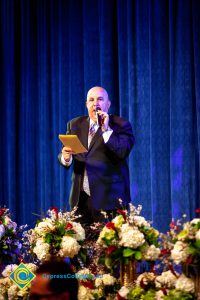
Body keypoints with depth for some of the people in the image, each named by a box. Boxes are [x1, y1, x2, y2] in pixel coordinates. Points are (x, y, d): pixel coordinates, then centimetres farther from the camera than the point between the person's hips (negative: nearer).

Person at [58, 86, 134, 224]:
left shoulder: (120, 125, 1)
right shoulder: (75, 125, 15)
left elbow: (123, 152, -14)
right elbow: (64, 159, 11)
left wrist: (106, 129, -17)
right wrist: (66, 157, -11)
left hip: (108, 197, -4)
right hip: (81, 197, 4)